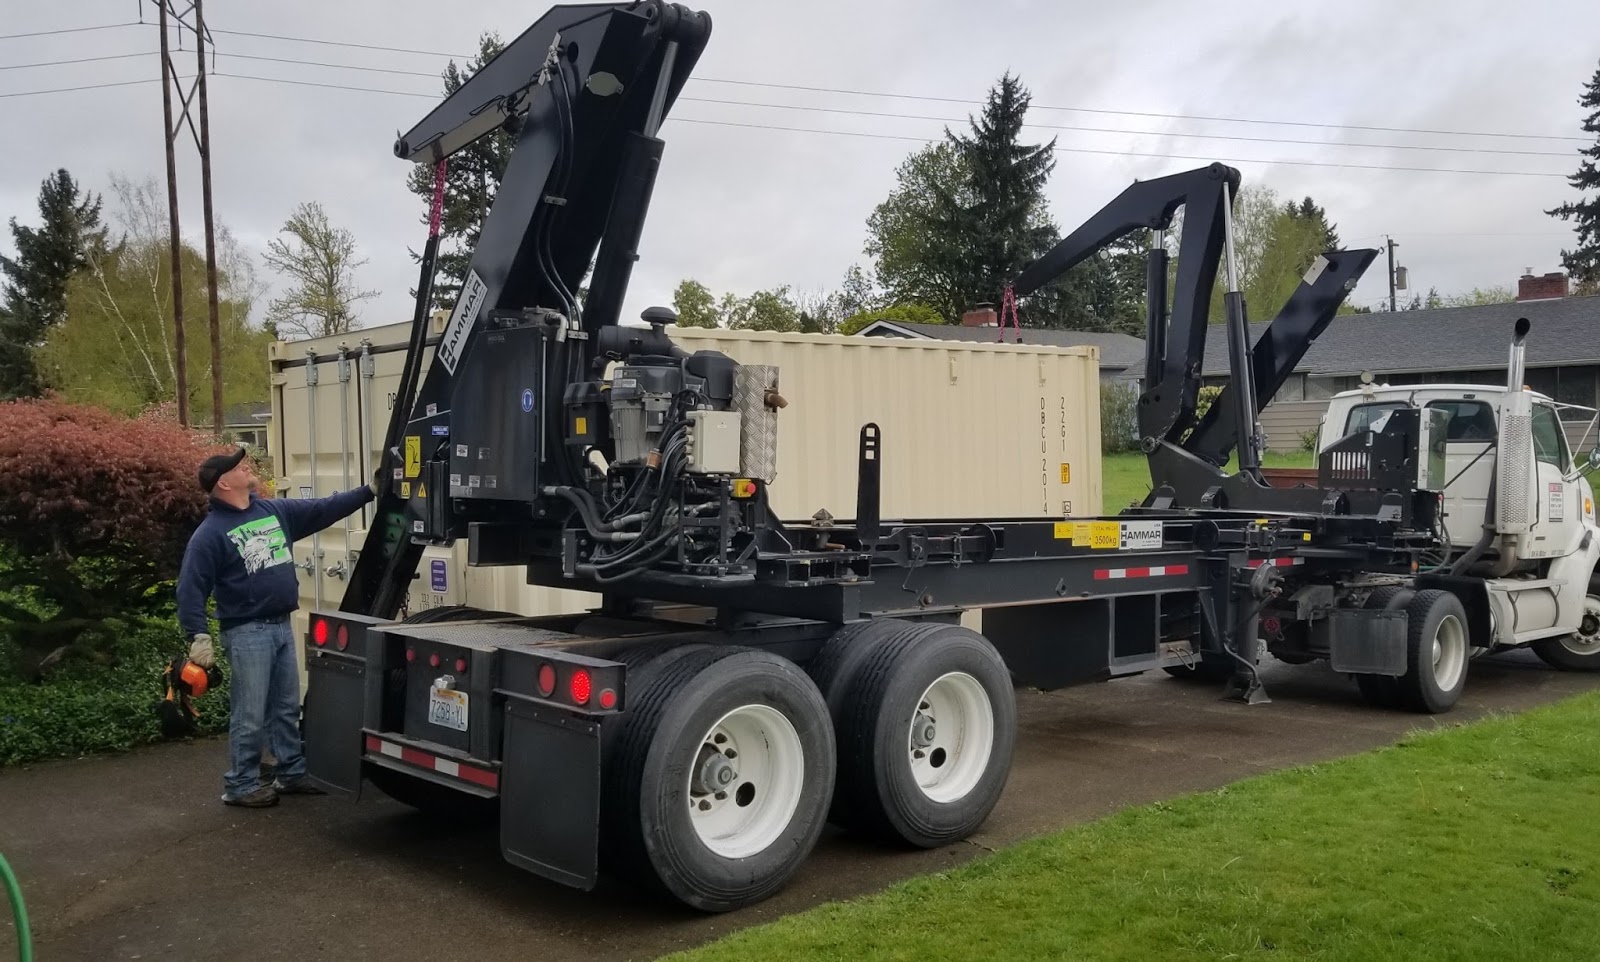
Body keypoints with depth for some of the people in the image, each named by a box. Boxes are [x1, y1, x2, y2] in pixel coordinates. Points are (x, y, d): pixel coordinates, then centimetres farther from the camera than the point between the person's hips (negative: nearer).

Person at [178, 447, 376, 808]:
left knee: (287, 708, 15)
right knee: (250, 716, -2)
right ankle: (240, 786, 10)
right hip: (247, 632, -7)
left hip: (282, 626, 7)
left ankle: (292, 773, 26)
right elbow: (190, 588, -14)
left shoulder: (276, 510, 7)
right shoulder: (210, 533, -12)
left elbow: (324, 509, 13)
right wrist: (198, 636, -20)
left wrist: (370, 490, 9)